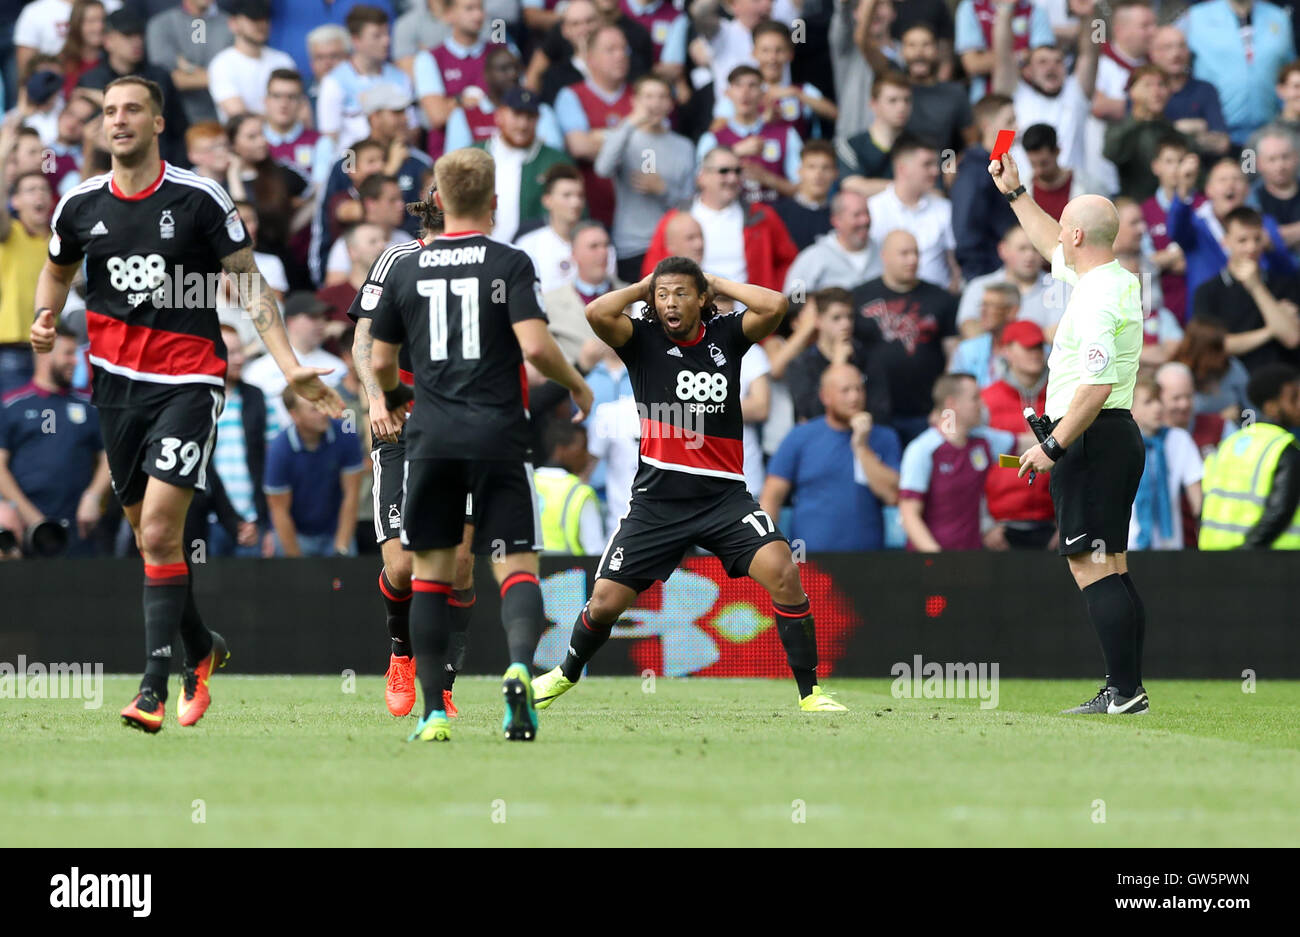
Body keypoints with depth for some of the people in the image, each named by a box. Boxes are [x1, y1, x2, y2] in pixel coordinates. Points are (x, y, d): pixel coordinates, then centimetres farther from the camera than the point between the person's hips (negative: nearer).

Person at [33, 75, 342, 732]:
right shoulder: (80, 206, 4)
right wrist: (45, 320, 2)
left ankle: (154, 685, -15)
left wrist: (289, 368, -10)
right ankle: (201, 649, 34)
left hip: (189, 382, -4)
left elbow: (251, 285, -2)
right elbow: (57, 270, 24)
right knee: (147, 534, 11)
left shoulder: (199, 200, -7)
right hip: (117, 382, 4)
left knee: (159, 530, -16)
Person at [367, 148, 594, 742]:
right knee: (517, 566, 0)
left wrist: (392, 398, 33)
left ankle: (433, 712, 6)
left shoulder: (405, 266, 7)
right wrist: (576, 384, 7)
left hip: (431, 438, 2)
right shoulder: (510, 263, -2)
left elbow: (380, 361, 12)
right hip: (498, 436, -2)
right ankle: (519, 665, -30)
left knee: (430, 571, 10)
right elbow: (535, 346, -13)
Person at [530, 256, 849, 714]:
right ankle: (567, 673, 34)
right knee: (605, 601, 2)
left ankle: (809, 692, -13)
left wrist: (717, 283, -1)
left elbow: (774, 305, -12)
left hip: (724, 495, 0)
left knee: (781, 571, -22)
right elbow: (597, 313, -19)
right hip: (658, 498, 0)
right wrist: (643, 287, -3)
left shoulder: (726, 334, 5)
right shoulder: (643, 339, 0)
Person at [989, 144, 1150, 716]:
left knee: (1091, 567, -12)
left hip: (1092, 439, -10)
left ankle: (1125, 690, -17)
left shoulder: (1096, 299, -17)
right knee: (1111, 570, 10)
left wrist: (1053, 446, -20)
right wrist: (1015, 194, 36)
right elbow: (1052, 249, 34)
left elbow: (1097, 386, -24)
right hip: (1119, 436, 10)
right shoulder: (1120, 280, 13)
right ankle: (1126, 690, 9)